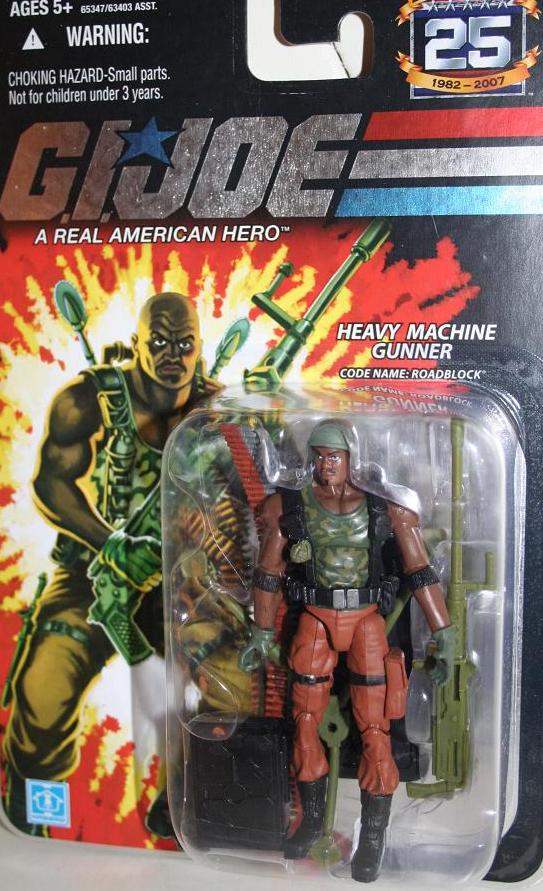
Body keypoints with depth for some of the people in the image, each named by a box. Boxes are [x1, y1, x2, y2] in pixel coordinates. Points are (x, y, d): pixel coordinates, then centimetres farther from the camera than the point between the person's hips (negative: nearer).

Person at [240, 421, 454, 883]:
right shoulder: (290, 507, -4)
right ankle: (312, 818, 32)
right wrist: (262, 633, 8)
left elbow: (421, 572, -7)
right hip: (315, 622, 2)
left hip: (366, 623, -2)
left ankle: (374, 837, 16)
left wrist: (444, 634, -10)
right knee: (305, 724, 10)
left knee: (374, 730, 0)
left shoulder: (384, 508, -8)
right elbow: (269, 573, 4)